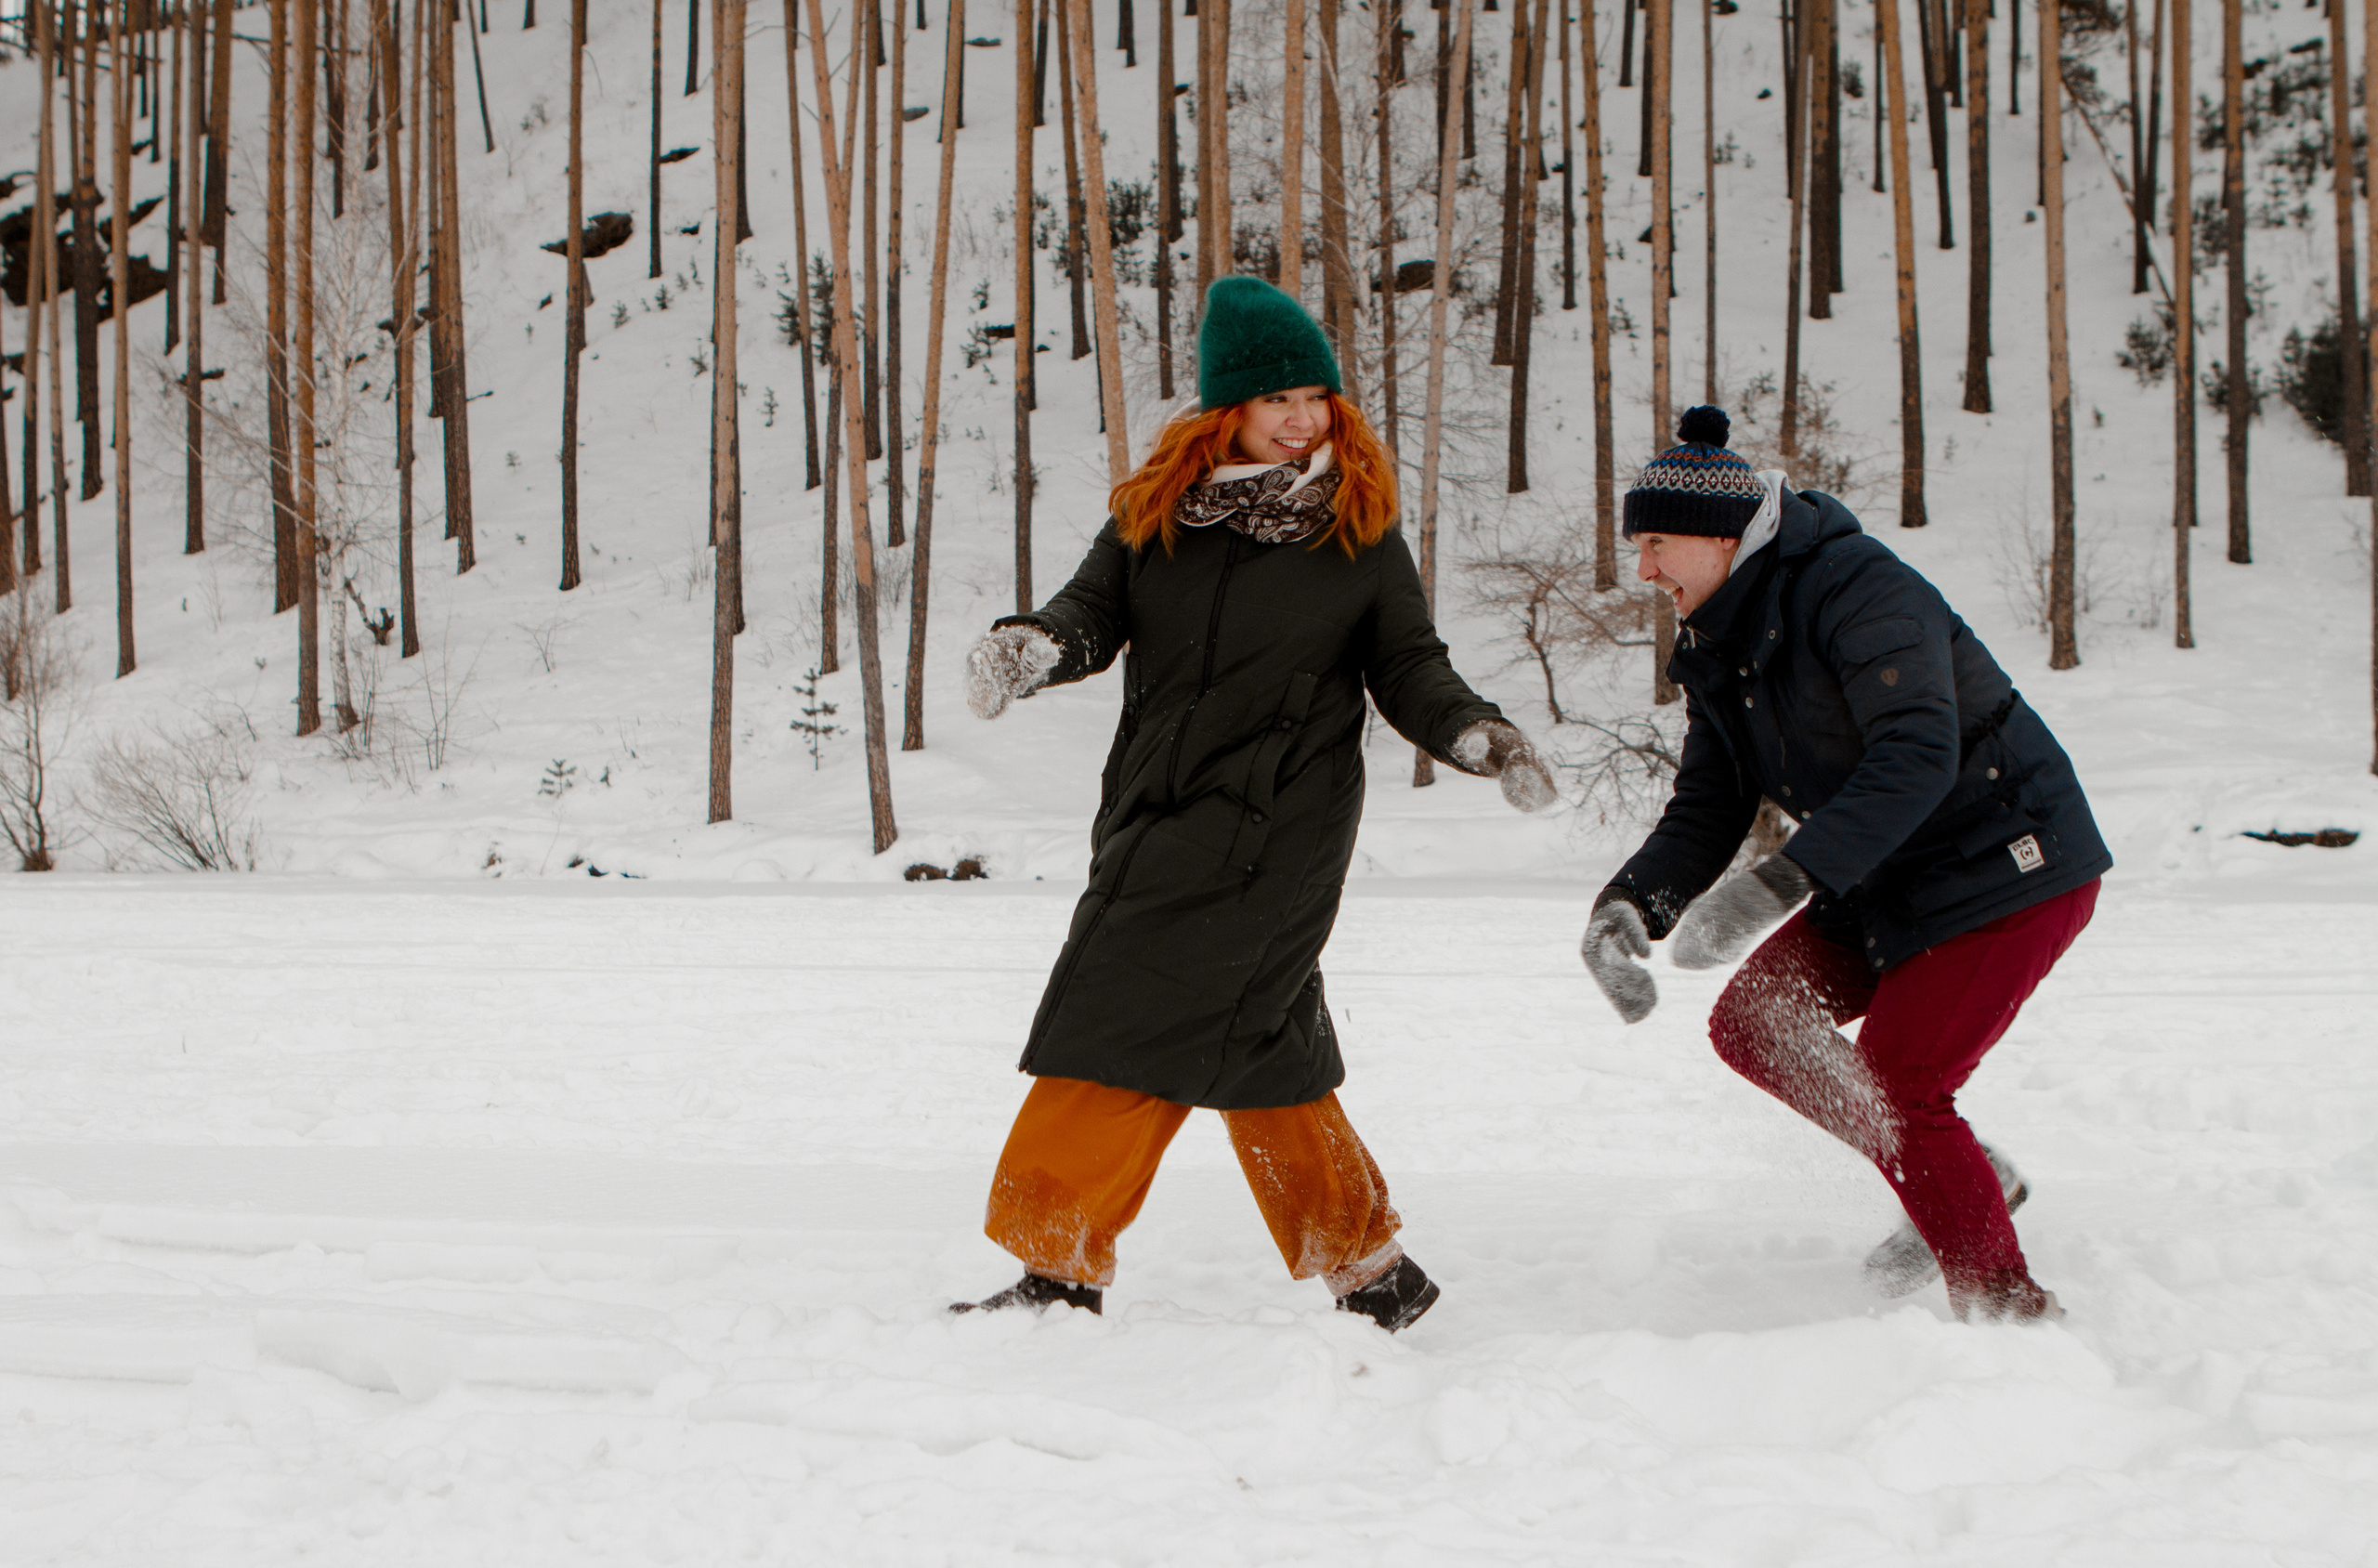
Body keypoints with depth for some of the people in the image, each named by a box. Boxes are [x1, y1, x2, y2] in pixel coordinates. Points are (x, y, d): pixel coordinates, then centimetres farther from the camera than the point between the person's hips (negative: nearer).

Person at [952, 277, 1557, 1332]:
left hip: (1272, 830, -5)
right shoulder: (1157, 510, 8)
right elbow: (1095, 610, 1)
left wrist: (1481, 739, -13)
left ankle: (1057, 1267, -2)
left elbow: (1409, 672, 4)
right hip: (1154, 811, 5)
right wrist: (1031, 648, -21)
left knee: (1127, 1023, -10)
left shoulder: (1360, 530, 1)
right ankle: (1370, 1271, 21)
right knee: (1260, 1046, 10)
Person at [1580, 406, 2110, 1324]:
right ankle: (1965, 1179, 14)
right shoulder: (1719, 649, 6)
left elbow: (1917, 757, -36)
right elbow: (1704, 814, 5)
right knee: (1752, 1025, 1)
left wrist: (1783, 882, -45)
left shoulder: (1857, 588, -24)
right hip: (1883, 884, 9)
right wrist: (1626, 910, -16)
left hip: (2006, 867, -9)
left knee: (1899, 1088, -15)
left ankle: (2012, 1312, -2)